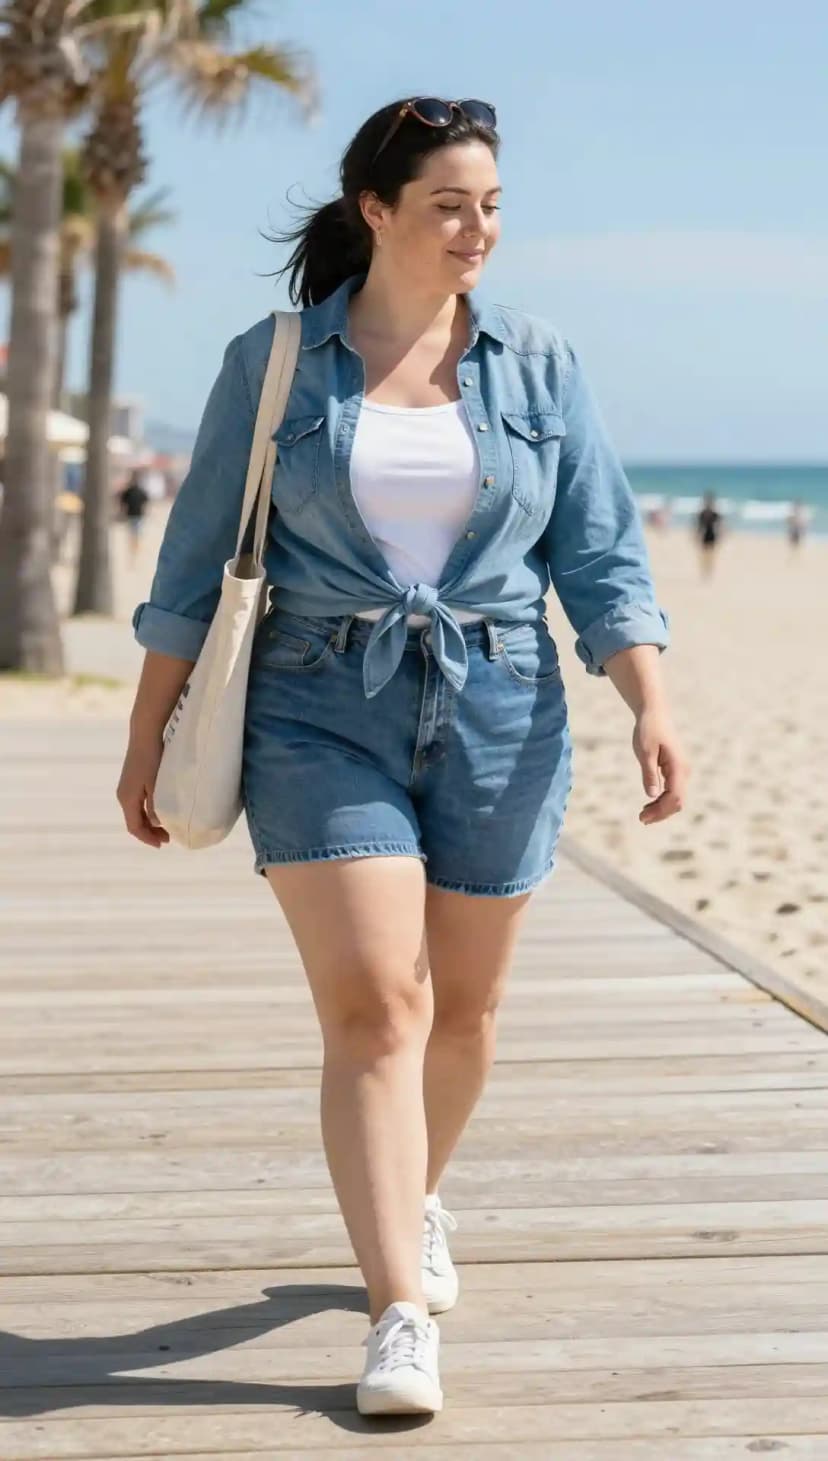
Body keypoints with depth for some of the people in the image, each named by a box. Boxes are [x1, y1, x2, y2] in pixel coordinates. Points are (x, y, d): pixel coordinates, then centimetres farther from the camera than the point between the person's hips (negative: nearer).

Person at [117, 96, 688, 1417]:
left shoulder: (539, 367, 5)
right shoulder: (271, 365, 1)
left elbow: (603, 558, 3)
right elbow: (197, 565, 5)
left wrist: (652, 705, -10)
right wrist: (149, 738, 4)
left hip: (499, 717, 2)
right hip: (321, 716, -2)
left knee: (462, 1004, 13)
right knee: (371, 1008, -11)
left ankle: (412, 1204, 40)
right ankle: (403, 1314, -10)